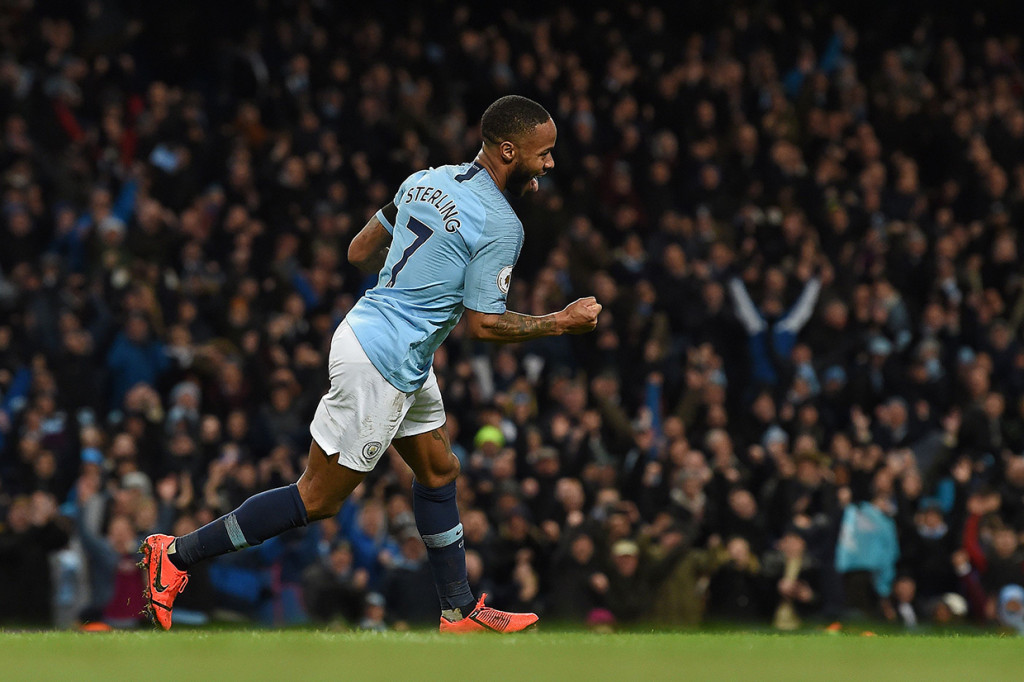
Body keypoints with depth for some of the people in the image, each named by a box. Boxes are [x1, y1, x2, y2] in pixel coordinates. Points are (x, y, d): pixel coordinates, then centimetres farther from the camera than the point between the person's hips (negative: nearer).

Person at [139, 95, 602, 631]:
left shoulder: (426, 181, 7)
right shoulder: (500, 226, -16)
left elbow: (361, 252, 15)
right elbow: (484, 324, -16)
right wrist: (561, 322, -5)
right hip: (381, 363, -10)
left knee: (439, 471, 18)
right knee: (318, 500, -2)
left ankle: (459, 611, 26)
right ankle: (178, 554, 0)